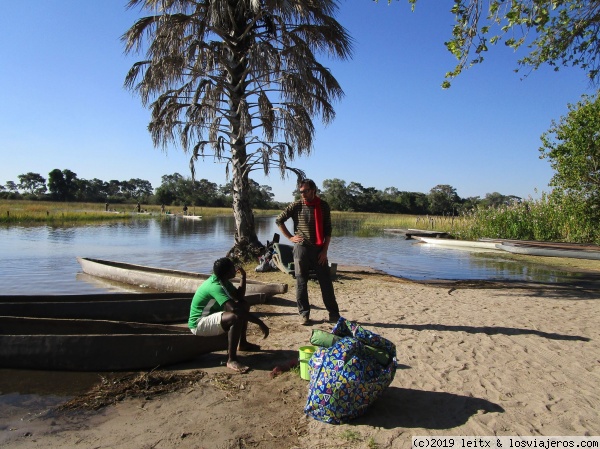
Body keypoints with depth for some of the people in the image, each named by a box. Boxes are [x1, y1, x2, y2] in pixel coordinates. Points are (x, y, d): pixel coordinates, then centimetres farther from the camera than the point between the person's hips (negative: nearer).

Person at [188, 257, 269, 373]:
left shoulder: (223, 280, 2)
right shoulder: (215, 286, -28)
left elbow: (239, 296, 12)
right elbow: (234, 309, -40)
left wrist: (243, 277, -1)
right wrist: (259, 322, -37)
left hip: (211, 316, 10)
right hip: (199, 324, -10)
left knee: (244, 305, 13)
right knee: (237, 317, -33)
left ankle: (242, 343, 22)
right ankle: (231, 360, -25)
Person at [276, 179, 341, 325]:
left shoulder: (323, 206, 2)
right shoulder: (296, 206, -1)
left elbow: (327, 229, 3)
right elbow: (278, 220, 4)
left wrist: (325, 250, -4)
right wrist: (290, 237, -1)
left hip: (319, 249, 1)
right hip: (301, 248, -1)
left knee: (326, 282, 3)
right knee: (301, 283, 3)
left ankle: (334, 313, 13)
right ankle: (304, 314, 14)